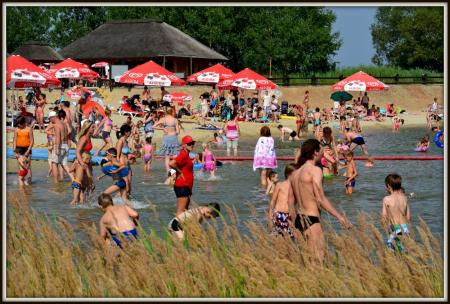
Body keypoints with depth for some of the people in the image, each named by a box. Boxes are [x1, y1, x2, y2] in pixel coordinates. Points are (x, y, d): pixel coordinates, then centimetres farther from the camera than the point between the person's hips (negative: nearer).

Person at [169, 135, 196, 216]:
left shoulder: (186, 155, 14)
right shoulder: (183, 155, -16)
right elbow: (171, 163, -30)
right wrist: (180, 172, -17)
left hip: (186, 186, 10)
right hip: (182, 186, -10)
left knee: (185, 210, 14)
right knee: (180, 211, -10)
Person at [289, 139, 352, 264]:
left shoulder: (295, 173, 14)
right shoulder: (315, 170, -10)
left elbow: (291, 201, 16)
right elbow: (320, 199, -17)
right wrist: (340, 217, -15)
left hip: (300, 219, 9)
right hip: (311, 220, -9)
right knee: (317, 261, -9)